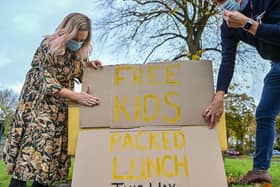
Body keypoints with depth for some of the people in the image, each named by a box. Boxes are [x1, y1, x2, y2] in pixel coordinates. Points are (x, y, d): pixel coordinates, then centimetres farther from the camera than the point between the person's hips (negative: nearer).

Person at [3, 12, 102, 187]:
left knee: (53, 146, 3)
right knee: (34, 141, -12)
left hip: (61, 107, 5)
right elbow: (48, 83, -21)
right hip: (39, 102, -5)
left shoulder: (80, 52, 0)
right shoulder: (48, 47, -17)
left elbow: (81, 75, 13)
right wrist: (77, 96, -28)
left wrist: (88, 64, -8)